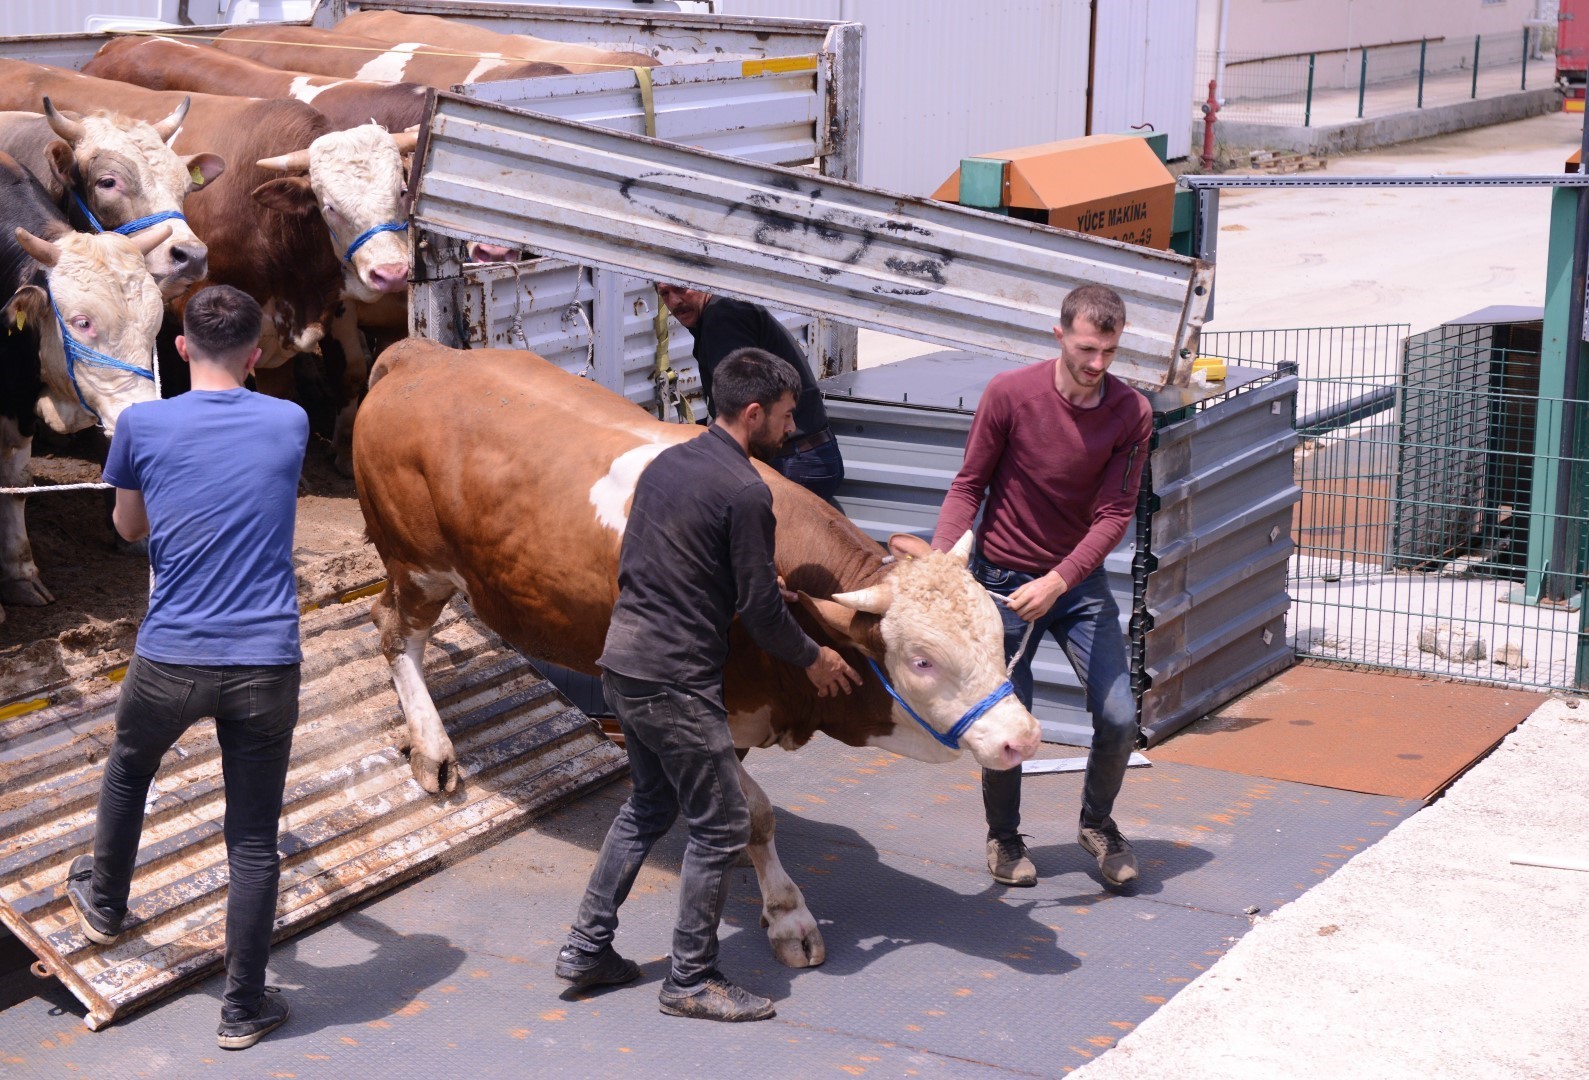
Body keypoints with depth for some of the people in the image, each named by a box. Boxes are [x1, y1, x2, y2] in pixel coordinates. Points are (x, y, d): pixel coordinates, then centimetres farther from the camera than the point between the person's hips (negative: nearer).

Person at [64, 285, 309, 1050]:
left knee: (129, 766, 31)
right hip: (266, 664, 0)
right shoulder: (290, 425, 1)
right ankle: (243, 1008, 16)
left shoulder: (142, 427, -3)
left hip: (170, 661, 0)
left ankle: (105, 903, 51)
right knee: (253, 843, 8)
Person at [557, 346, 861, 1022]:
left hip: (622, 663, 9)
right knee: (721, 826, 2)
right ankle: (690, 982, 11)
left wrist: (755, 577, 28)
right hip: (675, 680, -9)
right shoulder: (745, 492, -15)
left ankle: (586, 948, 27)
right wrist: (813, 658, 6)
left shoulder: (665, 463, 11)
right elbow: (760, 607, -12)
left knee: (650, 805, 23)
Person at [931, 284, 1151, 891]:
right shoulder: (1009, 394, -15)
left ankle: (1097, 823, 24)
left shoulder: (1132, 414, -11)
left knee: (1118, 717, -4)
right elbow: (968, 486, -7)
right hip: (1001, 578, -2)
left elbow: (1114, 515, -13)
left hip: (1079, 579, 2)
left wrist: (1056, 583, -24)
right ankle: (1003, 837, 29)